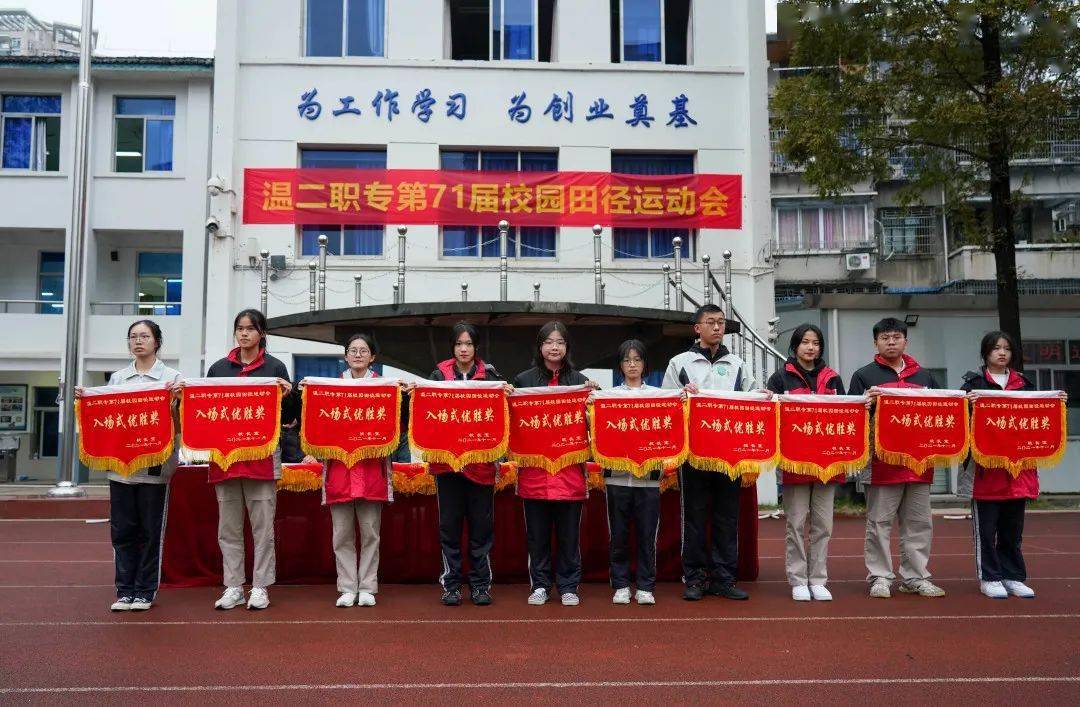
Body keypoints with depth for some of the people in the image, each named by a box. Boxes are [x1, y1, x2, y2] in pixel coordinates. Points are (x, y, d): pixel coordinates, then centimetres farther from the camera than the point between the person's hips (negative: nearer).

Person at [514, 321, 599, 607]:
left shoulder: (580, 381, 7)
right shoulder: (523, 380, 6)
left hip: (569, 470, 0)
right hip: (534, 468, 0)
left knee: (569, 533, 6)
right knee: (537, 532, 7)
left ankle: (568, 586, 19)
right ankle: (539, 585, 20)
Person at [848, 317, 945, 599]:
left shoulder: (924, 376, 18)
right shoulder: (864, 375, 5)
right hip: (882, 459, -4)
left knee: (918, 523, 8)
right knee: (879, 522, -1)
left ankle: (915, 577, 17)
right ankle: (879, 577, 7)